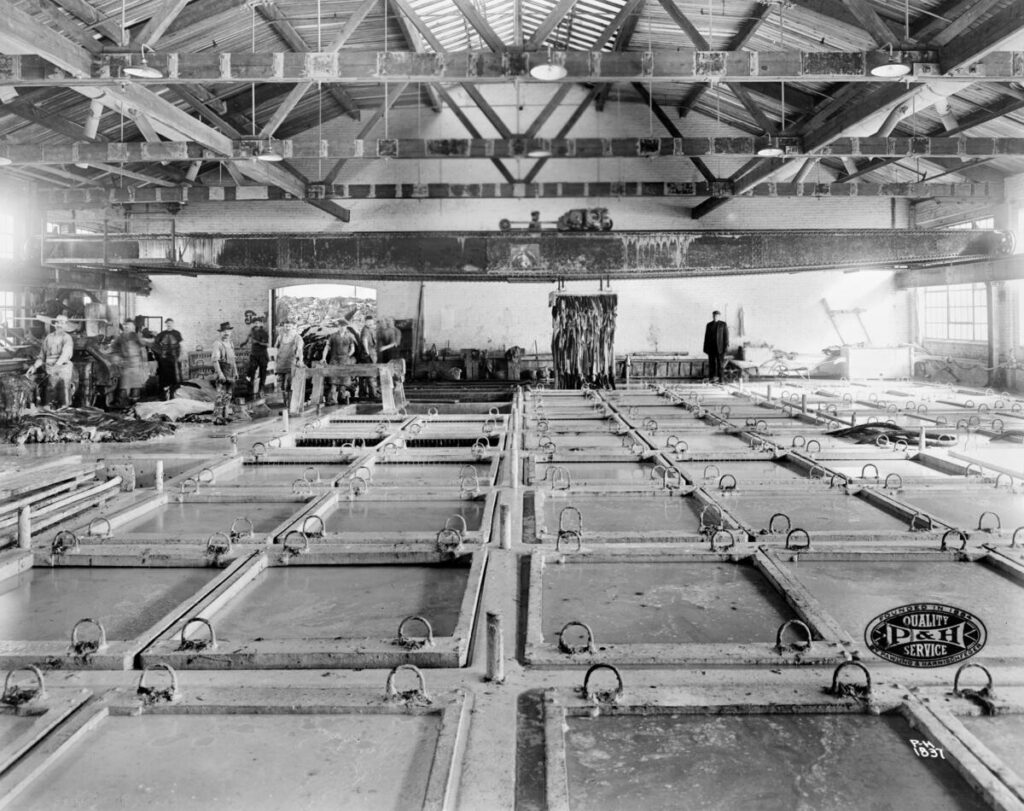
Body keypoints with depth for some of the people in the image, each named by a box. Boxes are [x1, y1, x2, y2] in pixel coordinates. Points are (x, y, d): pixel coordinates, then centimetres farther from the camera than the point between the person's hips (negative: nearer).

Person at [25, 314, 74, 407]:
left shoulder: (67, 338, -1)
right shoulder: (48, 338, 12)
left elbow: (65, 354, -17)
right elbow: (42, 356, 18)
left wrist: (56, 365, -30)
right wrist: (34, 366, 3)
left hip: (64, 369, -3)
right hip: (51, 372, 4)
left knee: (65, 397, -7)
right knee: (50, 397, 1)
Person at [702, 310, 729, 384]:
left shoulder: (723, 324, 4)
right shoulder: (709, 325, 11)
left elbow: (726, 335, 0)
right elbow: (706, 336, 10)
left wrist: (726, 345, -8)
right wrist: (705, 347, 6)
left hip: (720, 347, -2)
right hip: (711, 347, 2)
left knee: (720, 362, -3)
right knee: (711, 363, 1)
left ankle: (720, 378, -1)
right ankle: (712, 377, 4)